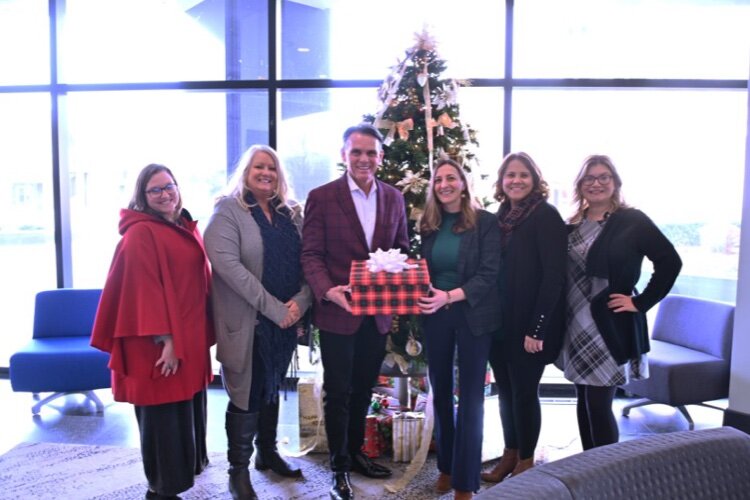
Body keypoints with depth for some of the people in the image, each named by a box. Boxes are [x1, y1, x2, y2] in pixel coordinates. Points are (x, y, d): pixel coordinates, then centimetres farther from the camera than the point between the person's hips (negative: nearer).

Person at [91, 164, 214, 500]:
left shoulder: (186, 228, 12)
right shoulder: (140, 233, -13)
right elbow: (144, 289, -19)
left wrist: (204, 332, 15)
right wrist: (164, 339, -23)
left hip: (191, 335, 8)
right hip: (159, 342, -8)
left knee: (188, 403, 20)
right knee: (164, 409, 2)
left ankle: (189, 462, 40)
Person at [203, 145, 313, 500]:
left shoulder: (291, 213, 10)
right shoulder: (227, 210, -7)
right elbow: (227, 264, -20)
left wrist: (300, 301, -13)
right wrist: (273, 308, -22)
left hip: (287, 319, 5)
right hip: (247, 321, -5)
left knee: (272, 388, 19)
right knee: (247, 394, 4)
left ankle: (268, 452, 37)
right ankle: (238, 470, 22)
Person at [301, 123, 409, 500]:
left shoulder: (393, 197, 6)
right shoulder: (321, 197, -7)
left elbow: (401, 249, 12)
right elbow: (311, 254, -9)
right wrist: (327, 290, -26)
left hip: (378, 312, 4)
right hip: (338, 312, -4)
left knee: (363, 389, 19)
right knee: (339, 392, 8)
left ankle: (355, 452, 40)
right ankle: (340, 468, 26)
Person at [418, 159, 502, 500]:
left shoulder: (486, 222, -7)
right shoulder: (429, 225, 5)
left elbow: (489, 274, -14)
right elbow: (422, 271, 10)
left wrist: (450, 296, -25)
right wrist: (424, 297, -10)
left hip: (473, 316, -4)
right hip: (435, 316, 4)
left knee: (470, 395, 4)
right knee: (440, 391, 14)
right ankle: (446, 466, 34)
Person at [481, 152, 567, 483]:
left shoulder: (546, 216, -11)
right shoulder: (500, 216, 10)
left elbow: (554, 276, -16)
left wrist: (537, 327, -19)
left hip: (528, 325, -6)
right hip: (500, 322, 7)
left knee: (524, 391, 5)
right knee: (505, 390, 14)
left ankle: (526, 462, 23)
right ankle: (510, 455, 30)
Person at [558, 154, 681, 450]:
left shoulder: (632, 220, -5)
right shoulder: (573, 225, 10)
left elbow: (670, 261, -9)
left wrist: (641, 303, -11)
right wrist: (562, 320, 7)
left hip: (610, 326, -5)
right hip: (576, 326, 6)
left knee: (599, 406, -5)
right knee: (585, 404, 13)